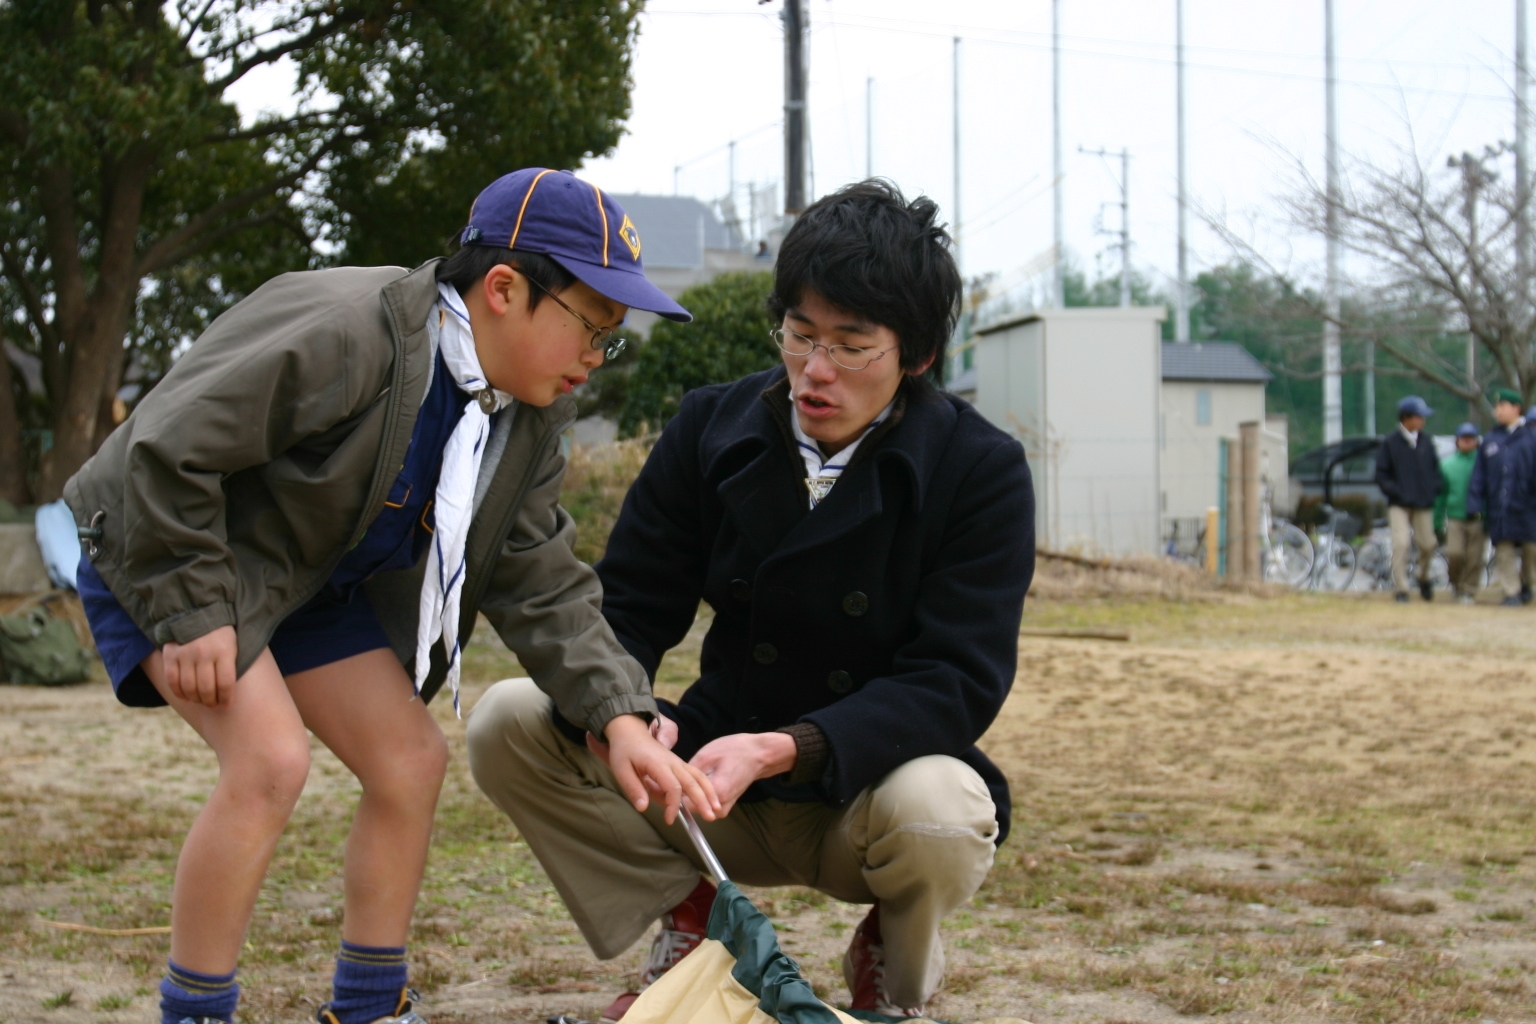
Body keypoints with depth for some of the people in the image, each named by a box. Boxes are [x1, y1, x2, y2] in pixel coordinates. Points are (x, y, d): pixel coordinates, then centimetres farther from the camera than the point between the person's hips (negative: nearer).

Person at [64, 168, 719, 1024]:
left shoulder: (531, 416, -5)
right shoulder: (345, 334, -32)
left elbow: (539, 584, -4)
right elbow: (166, 449, -31)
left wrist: (621, 718, -16)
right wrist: (190, 612, -26)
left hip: (310, 581, 8)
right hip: (163, 553, -8)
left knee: (413, 757, 1)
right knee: (270, 759, -23)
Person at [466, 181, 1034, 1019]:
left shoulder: (980, 470, -13)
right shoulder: (713, 429, -2)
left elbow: (958, 683, -19)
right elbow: (626, 609, -2)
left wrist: (786, 749, -35)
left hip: (872, 785, -3)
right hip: (719, 786, 3)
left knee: (935, 812, -39)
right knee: (507, 721, -17)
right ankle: (685, 919, 3)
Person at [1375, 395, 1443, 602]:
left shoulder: (1426, 440, 8)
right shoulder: (1390, 443, -3)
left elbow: (1435, 467, 17)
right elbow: (1381, 474, 0)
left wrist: (1434, 488, 4)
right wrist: (1394, 491, -11)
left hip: (1424, 504, 3)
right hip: (1399, 505, -3)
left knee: (1427, 545, 3)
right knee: (1400, 543, -14)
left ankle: (1424, 579, 31)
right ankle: (1401, 589, -8)